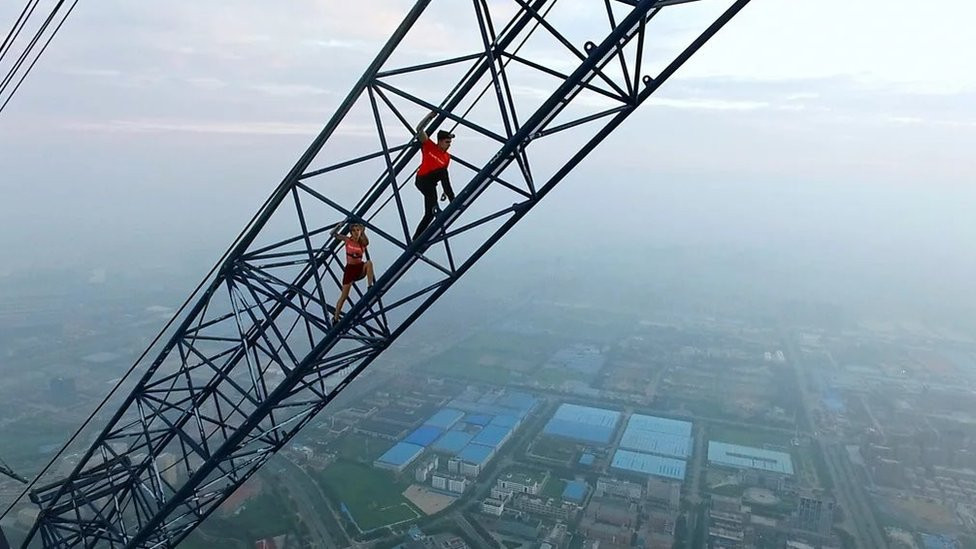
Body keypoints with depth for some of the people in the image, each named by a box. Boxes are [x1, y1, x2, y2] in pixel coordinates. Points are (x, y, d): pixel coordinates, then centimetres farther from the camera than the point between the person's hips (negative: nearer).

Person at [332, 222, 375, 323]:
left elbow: (366, 242, -29)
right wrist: (338, 226, -27)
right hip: (350, 269, -1)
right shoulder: (347, 240, -5)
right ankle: (335, 318, 14)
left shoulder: (363, 243, -6)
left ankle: (370, 287, -29)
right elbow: (334, 234, -10)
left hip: (360, 268, 1)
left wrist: (363, 232, -43)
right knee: (344, 296, 0)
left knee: (369, 263, -33)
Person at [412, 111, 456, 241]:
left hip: (431, 184, 5)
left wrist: (445, 190, 10)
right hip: (422, 180, -5)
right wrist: (431, 116, -11)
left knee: (429, 214, 1)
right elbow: (419, 129, -8)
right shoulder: (428, 145, -1)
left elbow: (444, 176, 16)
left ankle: (416, 239, 12)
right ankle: (453, 201, -34)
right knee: (442, 170, -30)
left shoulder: (447, 156, 10)